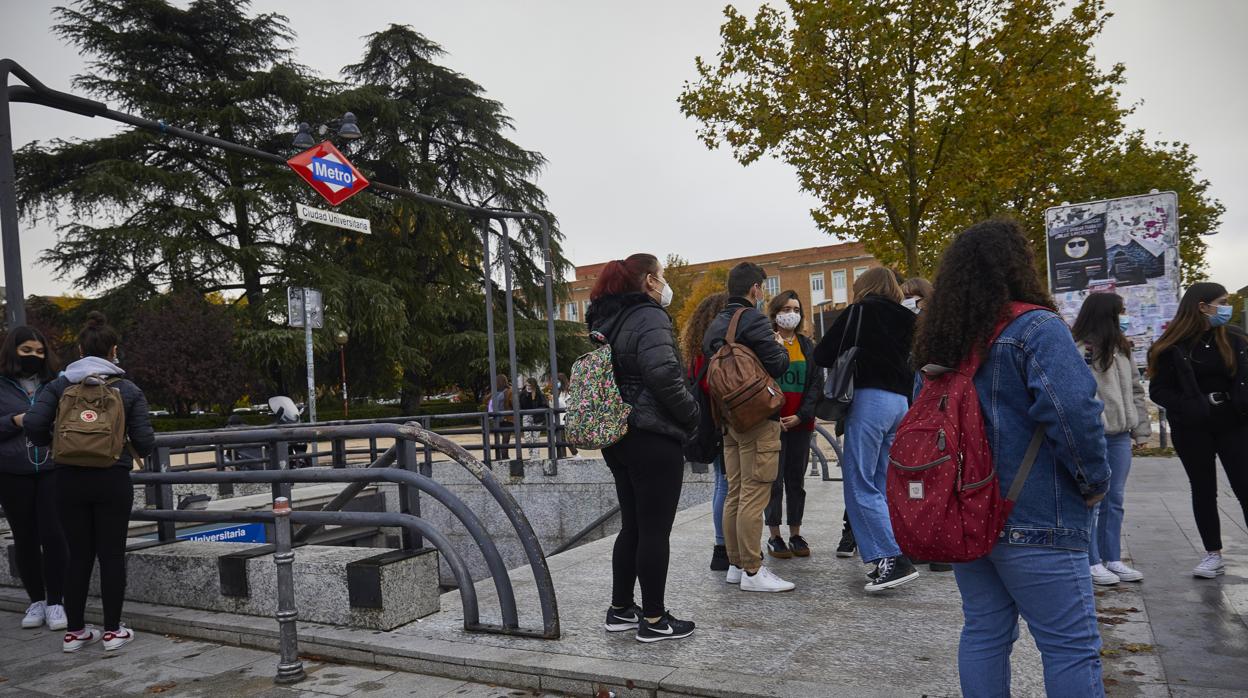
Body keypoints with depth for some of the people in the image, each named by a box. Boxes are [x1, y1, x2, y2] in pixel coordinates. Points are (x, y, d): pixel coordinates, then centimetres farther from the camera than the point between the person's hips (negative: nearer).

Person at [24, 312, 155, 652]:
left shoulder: (60, 386, 2)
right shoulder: (128, 390, -2)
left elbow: (33, 424, -10)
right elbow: (144, 441, -6)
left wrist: (51, 444, 10)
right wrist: (136, 451, 17)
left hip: (70, 480, 2)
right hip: (113, 480, -2)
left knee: (79, 555, 12)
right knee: (112, 554, 6)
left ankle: (75, 631, 19)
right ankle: (113, 630, 12)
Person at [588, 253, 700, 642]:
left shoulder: (606, 321, 14)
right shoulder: (650, 317, -13)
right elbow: (663, 373, -26)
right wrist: (690, 413, -12)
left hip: (617, 437, 9)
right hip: (654, 438, -9)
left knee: (632, 526, 17)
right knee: (656, 529, 0)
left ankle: (620, 610, 24)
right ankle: (654, 620, 9)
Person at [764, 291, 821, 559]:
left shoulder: (808, 345, 11)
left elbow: (815, 383, 6)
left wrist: (801, 415, -7)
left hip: (801, 423, 4)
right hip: (773, 422, -4)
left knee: (797, 480, 10)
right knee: (774, 480, 0)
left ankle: (796, 535, 19)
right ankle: (775, 537, 10)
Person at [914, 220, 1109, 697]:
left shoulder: (941, 336, 9)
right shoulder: (1035, 328, -13)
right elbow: (1073, 410, -24)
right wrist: (1094, 481, -10)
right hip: (1033, 523, -7)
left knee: (984, 632, 15)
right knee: (1072, 647, 3)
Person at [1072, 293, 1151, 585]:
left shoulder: (1121, 348, 13)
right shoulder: (1077, 350, -12)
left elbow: (1135, 390, 17)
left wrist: (1141, 428, 12)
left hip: (1120, 435, 8)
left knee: (1115, 501, 13)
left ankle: (1113, 559, 24)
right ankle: (1092, 562, 10)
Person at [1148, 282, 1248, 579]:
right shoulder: (1173, 346, -5)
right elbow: (1158, 390, -5)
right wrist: (1192, 408, -19)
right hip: (1192, 429, -2)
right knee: (1203, 490, 8)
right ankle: (1213, 554, 19)